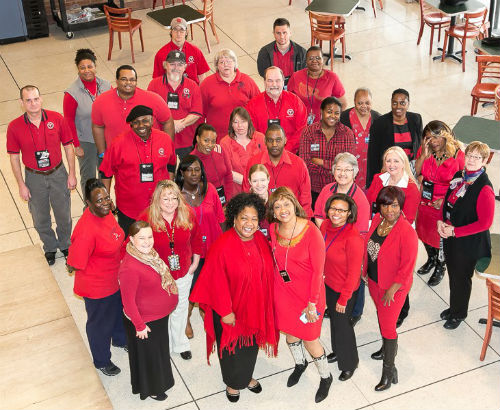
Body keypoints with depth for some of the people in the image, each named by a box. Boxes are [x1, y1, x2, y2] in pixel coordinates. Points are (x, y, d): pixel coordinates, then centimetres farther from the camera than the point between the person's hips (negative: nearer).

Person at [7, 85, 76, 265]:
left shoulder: (56, 118, -13)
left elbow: (68, 147, -3)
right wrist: (21, 185, -4)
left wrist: (71, 174, -2)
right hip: (34, 177, 0)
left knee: (64, 214, 14)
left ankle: (65, 244, 41)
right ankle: (50, 247, 40)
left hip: (58, 173, 0)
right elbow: (14, 157, -5)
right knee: (40, 218, 14)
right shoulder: (14, 127, -14)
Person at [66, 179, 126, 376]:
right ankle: (101, 361, 46)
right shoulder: (86, 230, -39)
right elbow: (73, 265, -29)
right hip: (97, 287, -8)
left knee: (118, 310, 33)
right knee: (100, 323, 19)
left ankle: (120, 339, 64)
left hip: (115, 277, 8)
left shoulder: (105, 212, -12)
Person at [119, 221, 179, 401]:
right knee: (147, 354, 18)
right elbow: (128, 301, -27)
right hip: (145, 321, -8)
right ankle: (149, 389, 44)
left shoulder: (149, 253, -8)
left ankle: (158, 381, 56)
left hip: (160, 315, 8)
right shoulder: (130, 268, -36)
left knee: (159, 350, 30)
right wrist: (140, 325, -18)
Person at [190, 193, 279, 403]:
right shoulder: (222, 246, -27)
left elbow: (266, 273, 3)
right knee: (232, 345, 17)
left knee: (251, 343, 25)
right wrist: (225, 311, -17)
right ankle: (232, 383, 43)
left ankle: (247, 376, 52)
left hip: (255, 306, 5)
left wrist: (265, 302, 5)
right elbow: (217, 282, -21)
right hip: (232, 307, -5)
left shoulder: (260, 240, -8)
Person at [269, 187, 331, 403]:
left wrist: (312, 304, -16)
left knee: (309, 338, 6)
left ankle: (325, 377, 34)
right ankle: (300, 364, 53)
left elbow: (318, 270, -18)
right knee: (289, 331, 22)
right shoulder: (274, 229, -8)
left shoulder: (311, 231, -23)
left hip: (307, 292, -5)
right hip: (283, 290, 5)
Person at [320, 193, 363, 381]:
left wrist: (343, 299, -17)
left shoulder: (353, 238, -31)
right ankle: (338, 351, 52)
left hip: (344, 289, -6)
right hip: (328, 284, 7)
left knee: (342, 324, 11)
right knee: (334, 319, 26)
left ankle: (349, 363, 36)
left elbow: (354, 273, -23)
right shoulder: (325, 226, -11)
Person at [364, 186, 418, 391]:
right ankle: (388, 348, 52)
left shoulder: (407, 232, -30)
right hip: (373, 280, 7)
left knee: (388, 325, 4)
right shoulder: (377, 219, -9)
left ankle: (389, 369, 22)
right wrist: (365, 270, 12)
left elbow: (407, 267, -24)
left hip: (393, 286, -7)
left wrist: (391, 290, -18)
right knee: (381, 315, 27)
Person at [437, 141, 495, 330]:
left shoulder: (484, 189, -24)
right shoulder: (459, 176, -1)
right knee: (453, 274, 22)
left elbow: (485, 223, -23)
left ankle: (459, 314, 36)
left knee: (461, 278, 13)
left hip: (468, 243, -6)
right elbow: (447, 202, 12)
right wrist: (441, 221, -5)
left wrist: (455, 231, -20)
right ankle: (453, 307, 44)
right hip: (449, 237, 6)